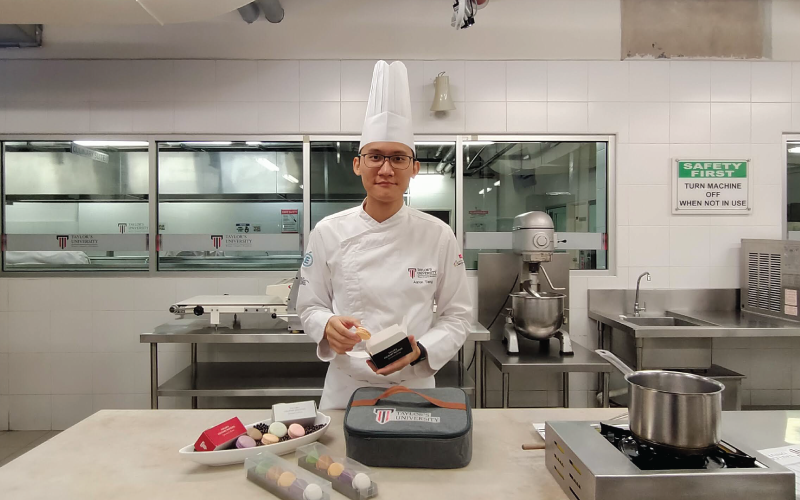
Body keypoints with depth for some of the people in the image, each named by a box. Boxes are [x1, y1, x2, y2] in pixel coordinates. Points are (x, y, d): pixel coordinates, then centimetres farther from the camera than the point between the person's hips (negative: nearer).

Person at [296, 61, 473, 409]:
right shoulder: (328, 233, -6)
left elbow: (457, 315, -1)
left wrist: (419, 350, -18)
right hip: (345, 387, 1)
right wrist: (328, 326, -19)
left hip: (414, 385, 0)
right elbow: (309, 307, 3)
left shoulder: (438, 236, -7)